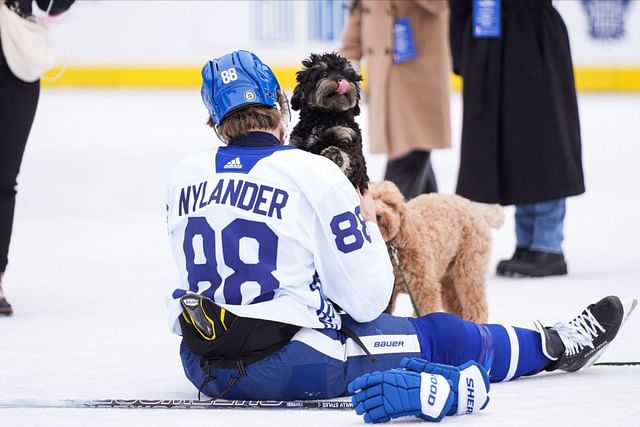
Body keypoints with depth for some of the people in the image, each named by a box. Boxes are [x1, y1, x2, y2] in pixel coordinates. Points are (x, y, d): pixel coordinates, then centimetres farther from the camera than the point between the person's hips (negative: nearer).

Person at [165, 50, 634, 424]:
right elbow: (366, 299, -10)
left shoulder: (183, 177, 3)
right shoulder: (313, 174, -13)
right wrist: (367, 225, 8)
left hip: (202, 367, 5)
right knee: (442, 337, 15)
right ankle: (554, 347, 37)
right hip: (291, 365, -5)